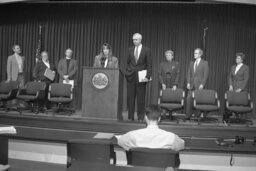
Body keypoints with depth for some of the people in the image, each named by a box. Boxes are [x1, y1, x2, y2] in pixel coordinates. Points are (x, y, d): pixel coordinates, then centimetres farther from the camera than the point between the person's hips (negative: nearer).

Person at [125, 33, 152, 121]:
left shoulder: (146, 50, 0)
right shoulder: (130, 50, 11)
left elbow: (149, 65, -2)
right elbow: (128, 63, 15)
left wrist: (147, 76, -11)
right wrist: (127, 72, 4)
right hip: (130, 77, 3)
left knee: (141, 99, 1)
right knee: (130, 98, 3)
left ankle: (140, 117, 10)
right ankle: (130, 117, 11)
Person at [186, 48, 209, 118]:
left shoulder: (205, 63, 1)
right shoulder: (191, 63, 15)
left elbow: (205, 75, -4)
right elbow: (189, 74, 13)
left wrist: (202, 84, -12)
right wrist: (188, 83, 1)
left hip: (199, 85, -4)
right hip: (191, 85, 4)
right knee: (189, 99, -4)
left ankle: (198, 115, 4)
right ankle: (188, 115, 1)